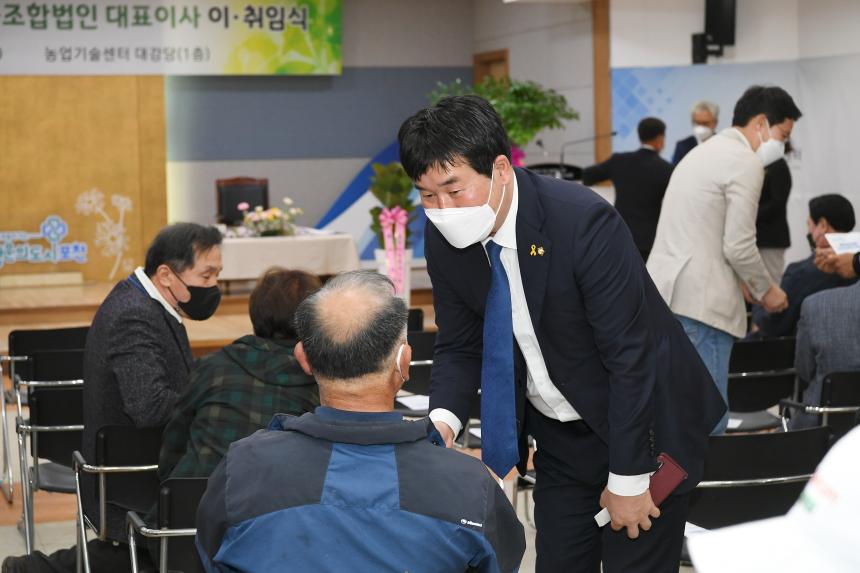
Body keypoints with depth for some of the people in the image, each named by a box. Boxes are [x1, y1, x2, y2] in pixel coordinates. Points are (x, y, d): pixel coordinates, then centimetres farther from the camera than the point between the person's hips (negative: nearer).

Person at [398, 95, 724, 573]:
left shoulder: (584, 222, -29)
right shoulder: (446, 237, -10)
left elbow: (630, 355, -24)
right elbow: (460, 346, 1)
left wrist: (628, 479, -19)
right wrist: (443, 421, -20)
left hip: (642, 427, -5)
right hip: (560, 436, 5)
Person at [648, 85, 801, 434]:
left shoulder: (703, 153, 22)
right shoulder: (745, 163, -8)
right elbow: (739, 246, -13)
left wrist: (750, 285, 26)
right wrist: (765, 290, 3)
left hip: (663, 293, 10)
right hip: (699, 301, -10)